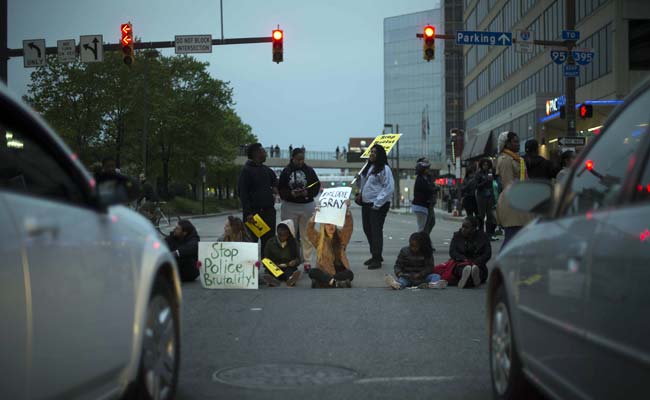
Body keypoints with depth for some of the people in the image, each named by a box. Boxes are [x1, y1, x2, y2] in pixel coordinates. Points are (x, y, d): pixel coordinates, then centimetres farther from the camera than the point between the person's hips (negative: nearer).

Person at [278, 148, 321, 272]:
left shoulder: (309, 170, 3)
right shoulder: (286, 171, 0)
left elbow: (317, 186, 5)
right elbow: (280, 189, -1)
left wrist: (308, 193, -13)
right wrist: (291, 193, -19)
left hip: (307, 205, 1)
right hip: (290, 206, -1)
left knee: (307, 235, 3)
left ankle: (307, 261, 8)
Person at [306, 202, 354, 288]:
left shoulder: (341, 236, 7)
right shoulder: (319, 237, 6)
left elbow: (348, 226, -8)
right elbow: (310, 229, -10)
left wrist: (347, 209, -25)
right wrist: (315, 214, -26)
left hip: (339, 270, 0)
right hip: (324, 271, 0)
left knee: (350, 274, -31)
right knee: (312, 272, -30)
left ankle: (323, 281, -35)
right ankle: (336, 282, -42)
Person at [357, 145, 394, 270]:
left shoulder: (384, 169, -11)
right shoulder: (368, 167, 15)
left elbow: (389, 188, -15)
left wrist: (377, 203, -17)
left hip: (378, 205, -8)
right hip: (366, 203, 9)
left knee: (376, 231, -6)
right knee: (367, 229, 14)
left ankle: (377, 259, 0)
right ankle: (375, 255, 28)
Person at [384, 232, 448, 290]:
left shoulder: (427, 254, 3)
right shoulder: (404, 251, 6)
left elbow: (429, 267, -6)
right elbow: (398, 265, 5)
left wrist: (420, 274, -23)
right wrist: (399, 273, -18)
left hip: (422, 277, 1)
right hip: (408, 277, 0)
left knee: (436, 276, -24)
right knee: (401, 279, -32)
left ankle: (433, 284, -60)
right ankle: (397, 284, -68)